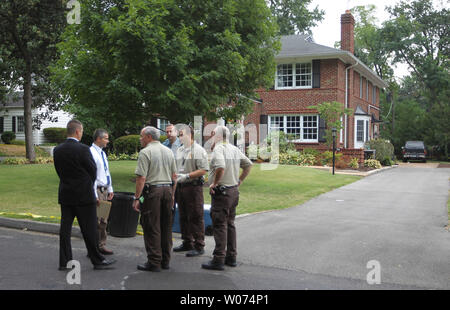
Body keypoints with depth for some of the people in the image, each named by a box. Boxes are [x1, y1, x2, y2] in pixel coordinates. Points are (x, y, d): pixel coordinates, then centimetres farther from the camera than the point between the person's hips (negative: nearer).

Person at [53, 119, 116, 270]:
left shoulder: (57, 150, 3)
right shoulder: (83, 149, -15)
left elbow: (59, 171, 9)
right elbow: (93, 170, -6)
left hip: (65, 195, 6)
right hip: (84, 195, -6)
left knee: (65, 228, 10)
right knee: (89, 229, 2)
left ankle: (64, 261, 15)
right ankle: (97, 260, 11)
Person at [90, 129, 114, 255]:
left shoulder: (102, 153, 16)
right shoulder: (91, 152, -14)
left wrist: (110, 189, 17)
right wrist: (94, 195, -21)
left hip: (104, 190, 9)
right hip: (96, 190, -9)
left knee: (103, 221, 14)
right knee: (95, 221, -5)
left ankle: (101, 245, 22)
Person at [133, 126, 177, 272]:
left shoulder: (145, 152, -8)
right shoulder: (168, 151, 13)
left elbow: (141, 178, -15)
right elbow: (174, 176, 14)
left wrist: (136, 198, -11)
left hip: (152, 190, -7)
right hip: (167, 189, 7)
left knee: (151, 228, -1)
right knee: (166, 227, 12)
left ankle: (154, 262, 1)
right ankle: (165, 260, 19)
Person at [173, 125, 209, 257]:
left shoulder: (198, 150, -9)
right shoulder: (179, 150, 15)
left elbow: (203, 170, -16)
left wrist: (187, 176, -18)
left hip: (193, 187, -8)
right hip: (180, 187, 8)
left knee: (196, 218, -5)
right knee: (183, 217, 14)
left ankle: (199, 246, 2)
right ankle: (187, 243, 26)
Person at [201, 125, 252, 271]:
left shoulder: (218, 149, -14)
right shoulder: (234, 149, 12)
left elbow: (221, 167, -31)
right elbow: (248, 164, 16)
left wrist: (214, 183, -19)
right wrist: (239, 180, 17)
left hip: (221, 192, -9)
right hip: (234, 190, 9)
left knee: (219, 226, -4)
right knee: (230, 224, 16)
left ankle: (219, 260, -1)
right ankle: (231, 257, 22)